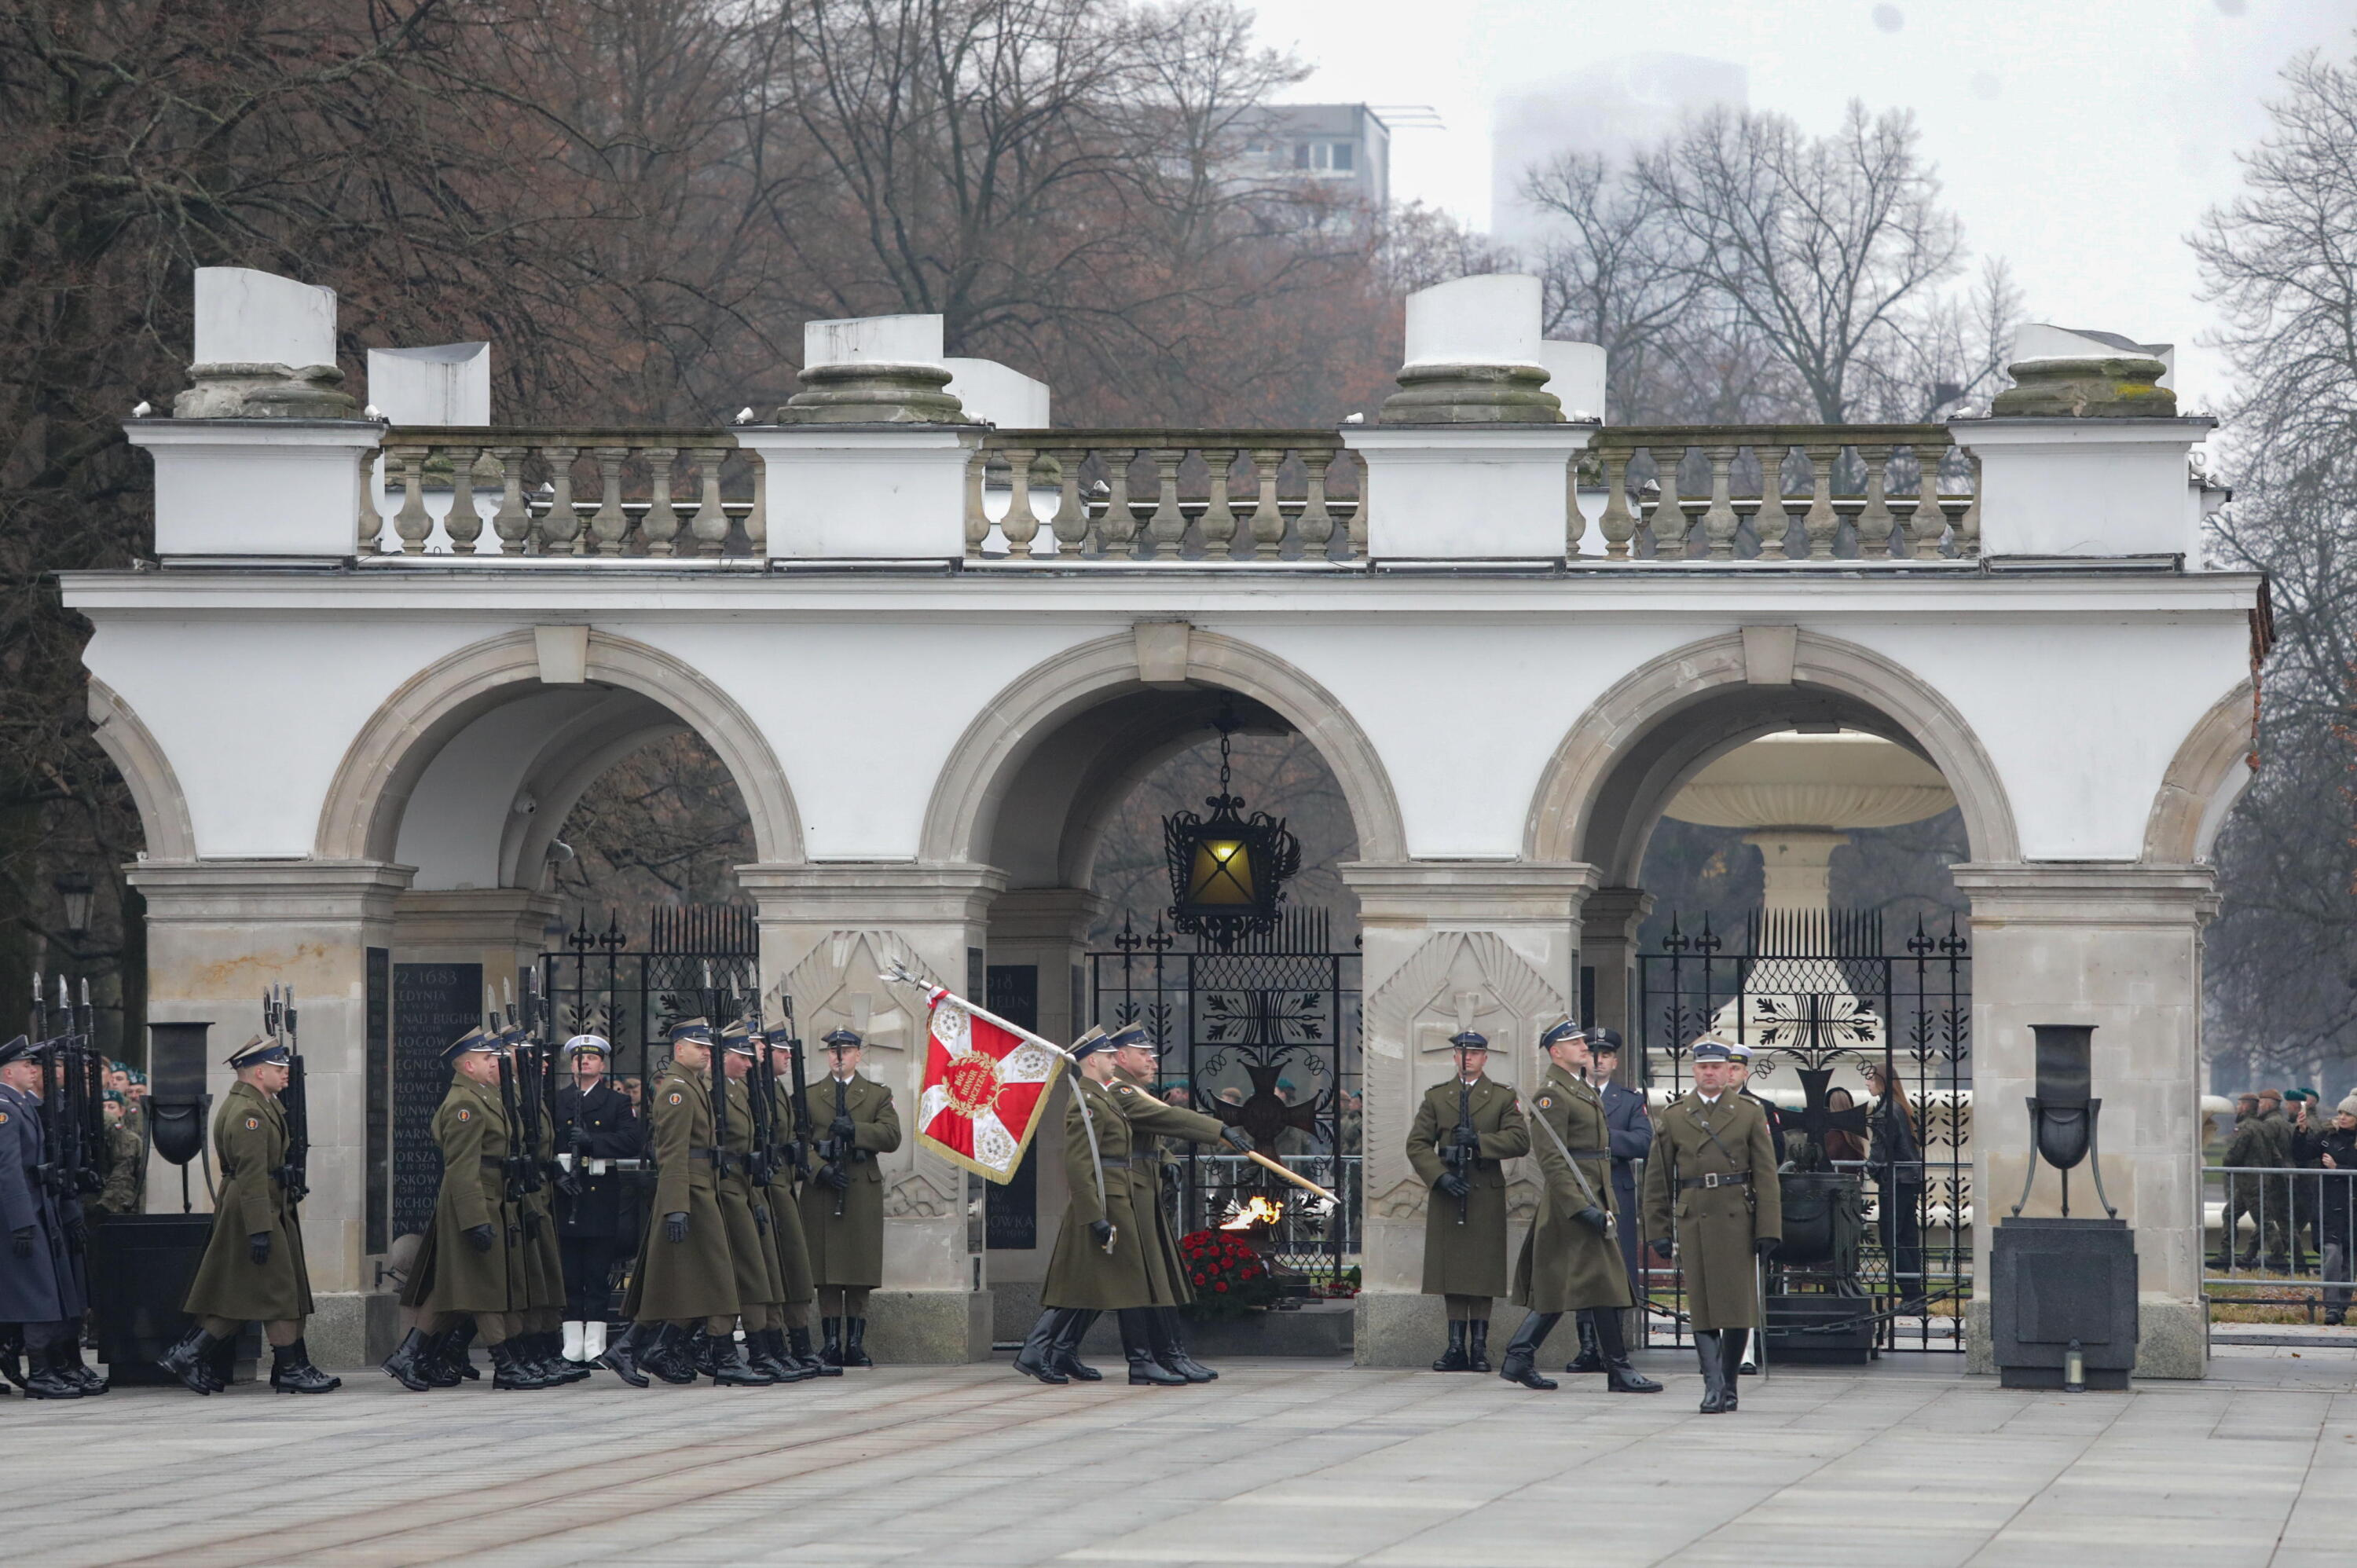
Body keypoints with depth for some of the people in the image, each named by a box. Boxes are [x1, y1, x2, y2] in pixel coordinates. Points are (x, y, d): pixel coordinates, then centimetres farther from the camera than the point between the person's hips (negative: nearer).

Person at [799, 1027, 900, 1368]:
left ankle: (856, 1343, 2)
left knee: (860, 1275, -1)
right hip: (821, 1191, 0)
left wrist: (855, 1130, -13)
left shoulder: (878, 1095, 12)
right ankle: (831, 1343, 1)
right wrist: (821, 1168, -10)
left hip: (863, 1189, 0)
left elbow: (892, 1137, -1)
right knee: (826, 1274, -3)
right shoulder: (809, 1096, 12)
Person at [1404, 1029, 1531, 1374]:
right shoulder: (1436, 1097, 12)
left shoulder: (1502, 1097, 8)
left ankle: (1479, 1346, 2)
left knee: (1483, 1272, -3)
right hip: (1447, 1192, 1)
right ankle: (1456, 1347, 3)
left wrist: (1479, 1141, -14)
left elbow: (1520, 1141, -4)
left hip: (1486, 1194, -1)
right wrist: (1441, 1177, -9)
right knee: (1451, 1268, 0)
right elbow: (1417, 1144, 5)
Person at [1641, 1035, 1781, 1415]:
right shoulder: (1674, 1117, 10)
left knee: (1738, 1306, 1)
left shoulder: (1750, 1115, 7)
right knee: (1702, 1306, -6)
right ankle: (1713, 1384, -10)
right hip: (1693, 1222, 1)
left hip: (1738, 1222, -1)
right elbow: (1657, 1180, 11)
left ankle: (1727, 1385, 14)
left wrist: (1768, 1230, -4)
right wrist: (1659, 1231, 5)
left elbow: (1766, 1177, 4)